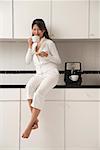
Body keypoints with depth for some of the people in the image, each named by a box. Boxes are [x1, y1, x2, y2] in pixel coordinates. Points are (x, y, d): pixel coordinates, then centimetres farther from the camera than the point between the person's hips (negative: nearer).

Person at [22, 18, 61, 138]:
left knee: (39, 93, -31)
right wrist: (30, 47, 2)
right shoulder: (33, 44, 21)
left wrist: (46, 55, -11)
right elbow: (27, 61, 12)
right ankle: (35, 119, -32)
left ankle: (29, 126, -31)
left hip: (51, 73, -4)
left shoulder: (49, 43, 7)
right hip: (39, 74, 4)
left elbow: (58, 61, 6)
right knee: (29, 86, -32)